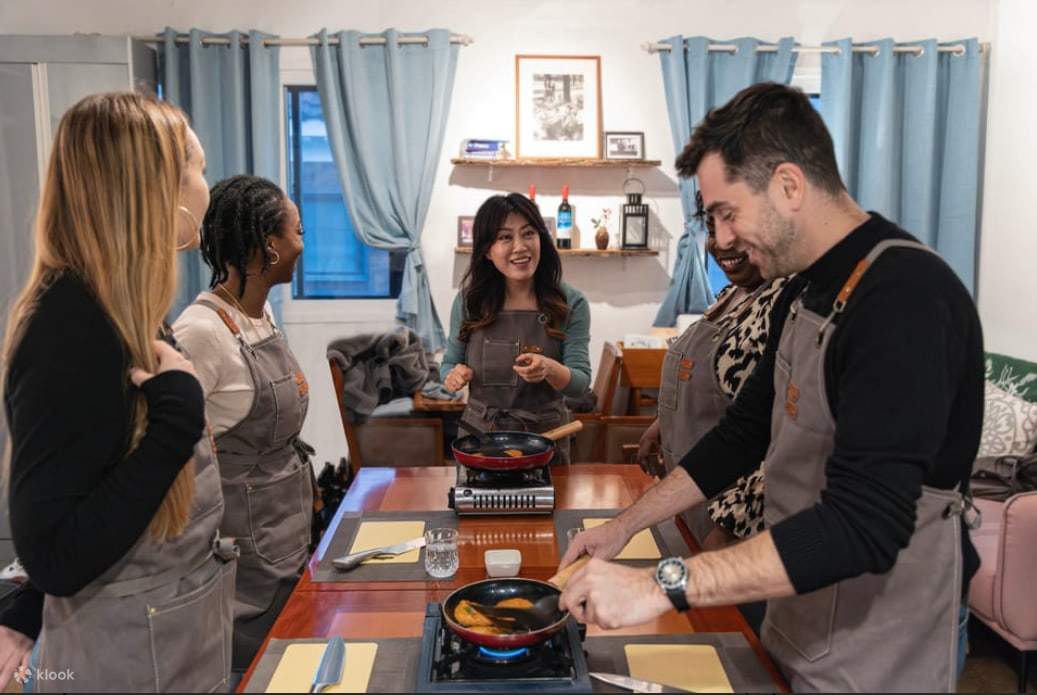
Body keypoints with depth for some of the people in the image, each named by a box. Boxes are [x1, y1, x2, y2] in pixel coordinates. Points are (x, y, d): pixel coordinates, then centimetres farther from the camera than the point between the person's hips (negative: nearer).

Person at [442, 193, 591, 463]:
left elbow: (580, 382, -9)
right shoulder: (468, 300, -4)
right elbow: (450, 362, 8)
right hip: (478, 432, 1)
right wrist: (454, 375, -15)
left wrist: (550, 369, -30)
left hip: (545, 436, -1)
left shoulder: (571, 303, -8)